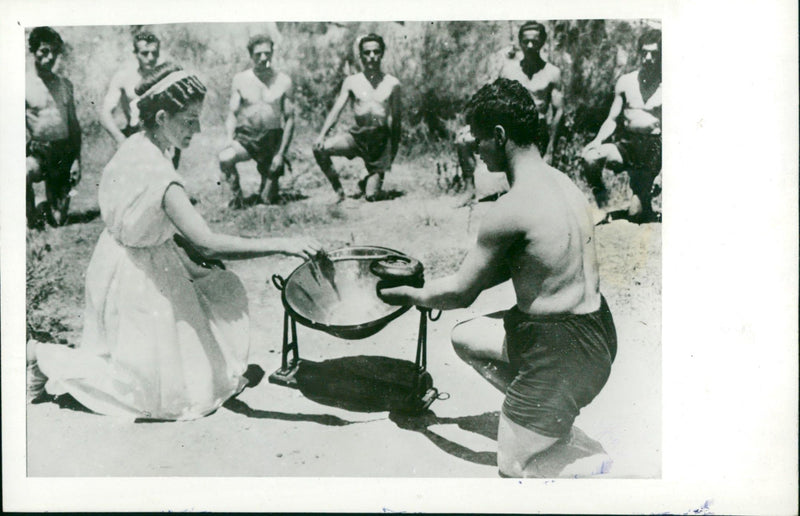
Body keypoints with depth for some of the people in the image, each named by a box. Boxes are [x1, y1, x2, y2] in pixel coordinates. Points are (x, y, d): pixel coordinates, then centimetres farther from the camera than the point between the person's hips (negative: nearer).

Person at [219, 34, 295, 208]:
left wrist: (281, 153, -7)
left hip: (272, 138, 0)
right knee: (225, 158, -34)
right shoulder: (240, 79, 4)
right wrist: (230, 139, -14)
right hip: (246, 135, 1)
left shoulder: (283, 81, 0)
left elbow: (290, 119, 0)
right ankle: (237, 194, -7)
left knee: (269, 199, -2)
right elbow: (232, 113, 4)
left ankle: (268, 187, 37)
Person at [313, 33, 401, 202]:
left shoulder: (392, 84, 3)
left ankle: (365, 180, 33)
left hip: (381, 140, -1)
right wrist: (322, 134, -20)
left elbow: (396, 120, 7)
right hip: (357, 136, 1)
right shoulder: (352, 82, 3)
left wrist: (393, 153, 8)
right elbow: (336, 110, -4)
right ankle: (337, 188, -2)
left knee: (372, 196, -6)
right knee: (320, 149, -26)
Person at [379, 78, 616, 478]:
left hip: (567, 350, -9)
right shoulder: (558, 180, 4)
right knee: (465, 338, 24)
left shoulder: (512, 208, -24)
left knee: (513, 466, 5)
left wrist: (411, 296, 7)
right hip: (592, 322, 9)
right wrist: (439, 292, 16)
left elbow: (460, 292, -13)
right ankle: (548, 413, 25)